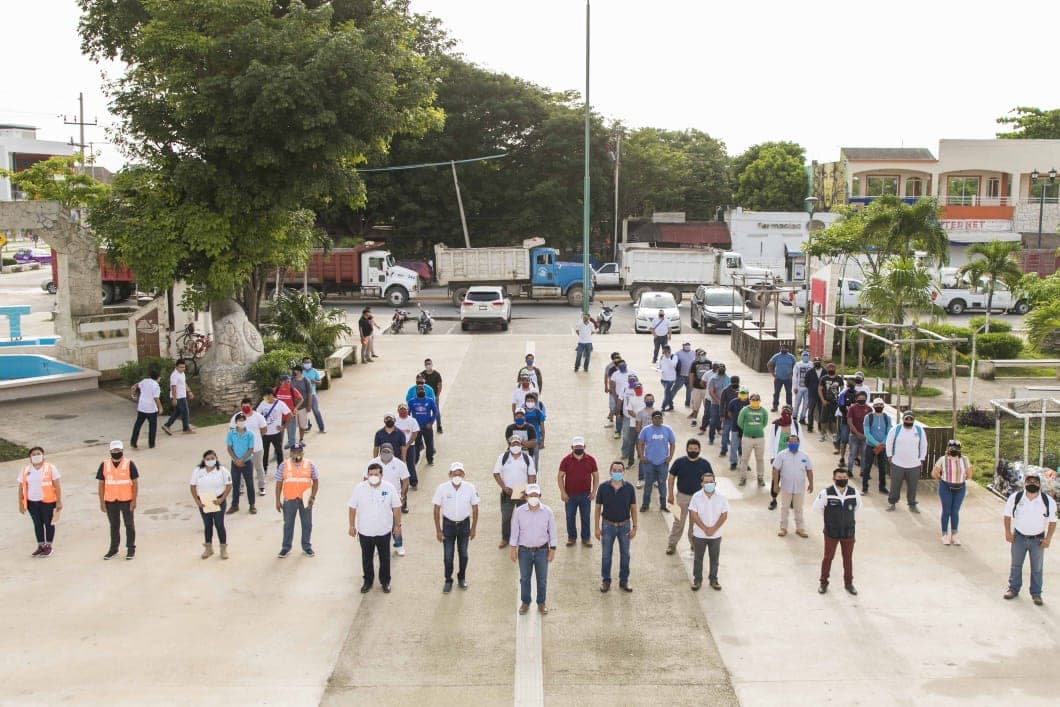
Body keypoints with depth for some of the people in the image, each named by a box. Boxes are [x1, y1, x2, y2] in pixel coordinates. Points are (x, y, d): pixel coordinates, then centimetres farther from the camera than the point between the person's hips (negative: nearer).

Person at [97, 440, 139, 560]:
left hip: (126, 500, -3)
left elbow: (135, 482, -5)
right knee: (114, 525, 15)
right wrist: (102, 502, 1)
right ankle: (113, 548, 26)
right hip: (110, 501, 3)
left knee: (129, 524, 8)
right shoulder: (104, 465, 1)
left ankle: (131, 548, 16)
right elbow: (101, 484, 4)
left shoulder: (129, 464, -6)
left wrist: (134, 500, -9)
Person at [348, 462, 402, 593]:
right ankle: (368, 581, 34)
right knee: (366, 558, 15)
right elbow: (353, 508, -2)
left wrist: (398, 525, -1)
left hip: (384, 531, 0)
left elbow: (396, 507, -2)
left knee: (385, 558, 14)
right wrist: (352, 526, 0)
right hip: (365, 531, 0)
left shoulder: (389, 488, -11)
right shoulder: (359, 488, -12)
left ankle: (385, 582, 31)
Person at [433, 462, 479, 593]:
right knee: (447, 556, 5)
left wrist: (473, 528, 0)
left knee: (463, 554, 14)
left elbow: (475, 508, -3)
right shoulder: (442, 488, -17)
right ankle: (448, 581, 25)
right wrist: (438, 530, -7)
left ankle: (462, 577, 37)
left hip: (464, 524, 1)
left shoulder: (470, 488, -15)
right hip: (448, 524, -1)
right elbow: (437, 509, -8)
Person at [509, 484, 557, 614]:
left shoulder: (547, 511, -9)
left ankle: (541, 603, 28)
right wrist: (513, 549, -2)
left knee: (542, 579, 11)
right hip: (524, 551, 0)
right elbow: (515, 531, -2)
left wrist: (552, 549, -1)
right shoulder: (519, 512, -10)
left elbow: (552, 531, -1)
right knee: (524, 578, 12)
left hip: (542, 550, 0)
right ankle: (525, 602, 29)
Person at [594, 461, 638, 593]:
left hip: (624, 526, 1)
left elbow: (633, 508, -2)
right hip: (608, 526, -1)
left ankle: (624, 581, 27)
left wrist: (634, 527, -2)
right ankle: (605, 580, 27)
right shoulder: (603, 487, -12)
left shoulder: (629, 488, -11)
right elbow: (598, 508, -4)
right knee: (606, 555, 11)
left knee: (625, 554, 12)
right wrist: (597, 527, -4)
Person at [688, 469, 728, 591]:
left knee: (714, 558, 12)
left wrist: (713, 529, -13)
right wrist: (705, 529, -15)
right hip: (699, 534, -1)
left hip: (716, 535, 1)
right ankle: (697, 580, 24)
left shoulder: (721, 497, -8)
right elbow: (693, 515, -11)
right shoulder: (696, 497, -11)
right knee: (698, 558, 10)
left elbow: (724, 515, -6)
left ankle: (713, 580, 27)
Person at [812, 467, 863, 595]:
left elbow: (858, 507, 10)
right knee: (828, 557, 12)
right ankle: (824, 582, 29)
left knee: (848, 558, 15)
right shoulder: (826, 493, -19)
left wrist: (848, 517, 8)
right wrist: (830, 517, 4)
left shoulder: (854, 492, -10)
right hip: (831, 532, -2)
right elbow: (816, 507, -5)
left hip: (848, 532, 2)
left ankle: (848, 583, 32)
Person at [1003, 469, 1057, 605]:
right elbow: (1008, 515, 1)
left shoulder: (1048, 501, -12)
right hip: (1019, 537, 1)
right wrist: (1008, 532, -3)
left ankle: (1036, 593, 24)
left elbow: (1052, 521, -3)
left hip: (1038, 539, -1)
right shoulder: (1015, 498, -11)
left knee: (1037, 568, 10)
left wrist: (1048, 538, -7)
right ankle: (1013, 589, 29)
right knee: (1016, 565, 14)